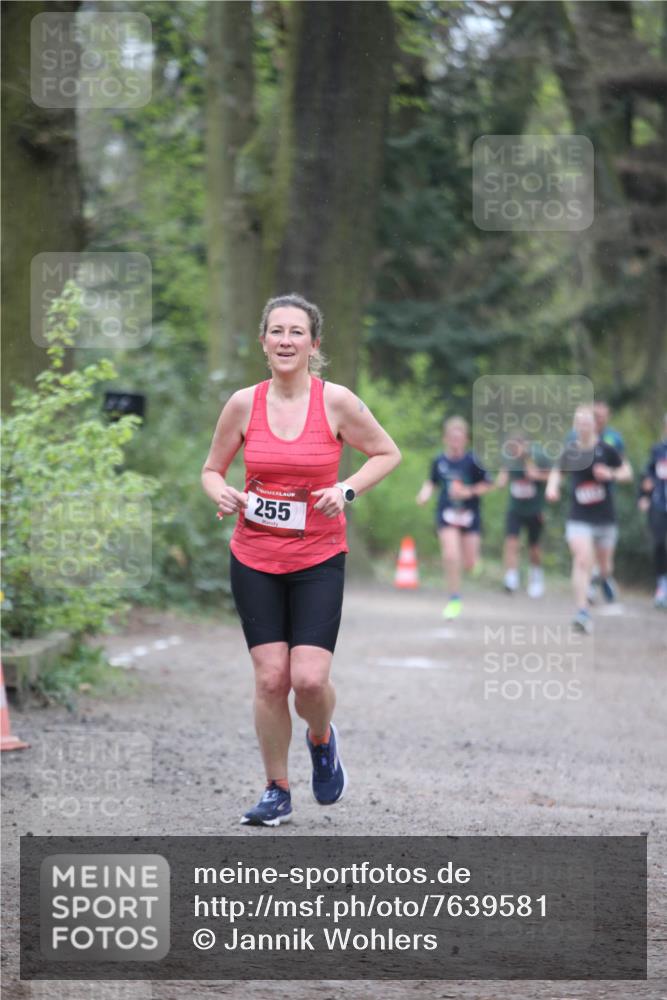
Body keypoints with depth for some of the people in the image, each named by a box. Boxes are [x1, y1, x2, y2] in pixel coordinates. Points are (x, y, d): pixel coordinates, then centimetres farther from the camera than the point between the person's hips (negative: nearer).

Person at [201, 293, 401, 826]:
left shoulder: (336, 401, -7)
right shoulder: (244, 403, -2)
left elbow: (388, 453, 5)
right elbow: (212, 469, 11)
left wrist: (346, 490, -10)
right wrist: (221, 494, -11)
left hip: (319, 561, -2)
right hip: (254, 558, 2)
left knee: (310, 677, -13)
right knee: (270, 677, -3)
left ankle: (322, 738, 23)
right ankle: (277, 792, 13)